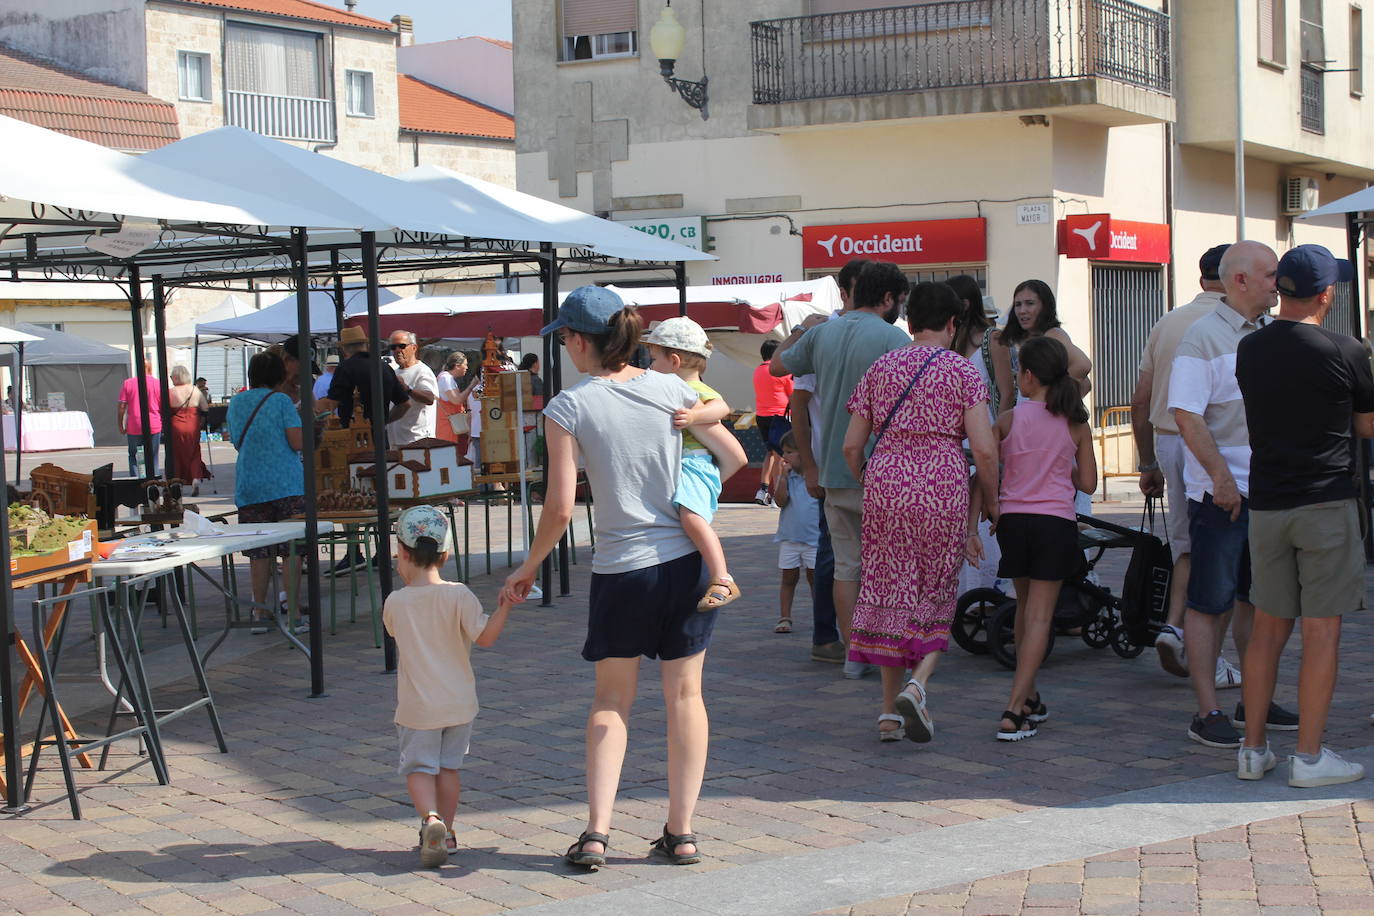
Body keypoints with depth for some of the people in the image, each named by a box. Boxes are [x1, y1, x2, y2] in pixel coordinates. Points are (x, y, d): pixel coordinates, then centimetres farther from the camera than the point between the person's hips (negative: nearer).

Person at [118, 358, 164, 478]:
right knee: (153, 458, 8)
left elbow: (122, 407, -2)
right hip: (154, 427, 0)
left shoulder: (127, 383, -1)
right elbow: (163, 407, 2)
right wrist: (164, 424, 15)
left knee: (134, 457, 9)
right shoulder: (158, 383, -1)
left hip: (134, 427, 0)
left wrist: (121, 425, 7)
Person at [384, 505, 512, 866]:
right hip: (458, 702, 1)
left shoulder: (395, 602, -7)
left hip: (417, 707, -1)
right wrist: (506, 605, -10)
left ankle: (430, 818, -20)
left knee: (418, 768, 6)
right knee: (449, 767, 16)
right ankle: (446, 832, 22)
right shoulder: (458, 596, -11)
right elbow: (484, 636, -14)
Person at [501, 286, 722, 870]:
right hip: (689, 562, 2)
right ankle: (681, 832, 15)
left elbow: (560, 507, -9)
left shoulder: (569, 408, -8)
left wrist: (528, 568, 5)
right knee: (684, 694, 11)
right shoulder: (671, 390, 1)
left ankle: (597, 833, 6)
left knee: (611, 699, 13)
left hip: (620, 569, -2)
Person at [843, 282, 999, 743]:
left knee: (889, 591, 11)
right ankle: (918, 681, -12)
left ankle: (890, 710, 12)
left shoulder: (881, 367, 8)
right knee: (936, 594, 11)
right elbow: (984, 448, -8)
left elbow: (851, 445, 8)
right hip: (943, 484, -2)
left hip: (885, 484, 2)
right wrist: (991, 501, 6)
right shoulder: (961, 370, -1)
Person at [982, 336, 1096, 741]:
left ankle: (1029, 697, 29)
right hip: (1056, 522, -1)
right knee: (1040, 616, -2)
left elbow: (983, 474, -3)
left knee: (1025, 609, 19)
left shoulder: (1009, 419, -1)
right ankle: (1015, 711, -13)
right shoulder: (1076, 425, 1)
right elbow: (1088, 482, 4)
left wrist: (972, 525, 3)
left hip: (1013, 520, 1)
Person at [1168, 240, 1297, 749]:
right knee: (1210, 603, -2)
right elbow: (1187, 416, -17)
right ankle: (1207, 713, 2)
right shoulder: (1204, 337, -10)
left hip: (1269, 491, 7)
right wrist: (1222, 477, -21)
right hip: (1220, 492, -7)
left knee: (1259, 600, 14)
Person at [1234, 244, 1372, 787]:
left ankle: (1253, 749, 15)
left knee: (1268, 628, 12)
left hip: (1266, 504, 5)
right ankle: (1309, 757, 3)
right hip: (1327, 502, -5)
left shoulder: (1249, 350, 4)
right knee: (1321, 632, 0)